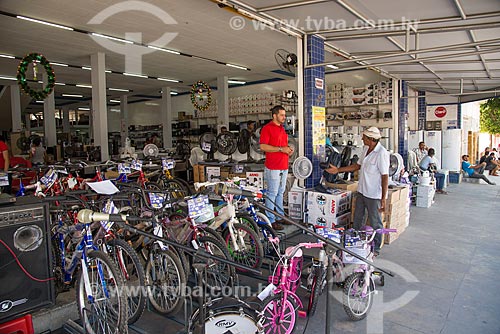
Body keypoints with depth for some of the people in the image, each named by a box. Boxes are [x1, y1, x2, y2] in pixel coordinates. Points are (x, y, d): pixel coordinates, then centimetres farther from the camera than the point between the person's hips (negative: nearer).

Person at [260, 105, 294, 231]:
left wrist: (288, 150, 7)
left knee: (280, 193, 16)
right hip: (273, 167, -8)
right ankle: (271, 220, 5)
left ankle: (280, 216, 26)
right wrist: (281, 149, -19)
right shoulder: (267, 128, -9)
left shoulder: (282, 128, 18)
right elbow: (263, 146, -18)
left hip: (284, 166, 9)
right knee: (272, 194, -3)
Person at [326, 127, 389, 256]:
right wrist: (338, 170, 15)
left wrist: (383, 199, -21)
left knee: (375, 223, 6)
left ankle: (376, 249, 24)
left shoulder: (382, 153, -20)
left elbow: (385, 177, -21)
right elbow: (358, 165, 17)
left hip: (374, 194, -9)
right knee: (358, 219, 19)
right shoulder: (366, 149, 6)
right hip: (361, 191, 9)